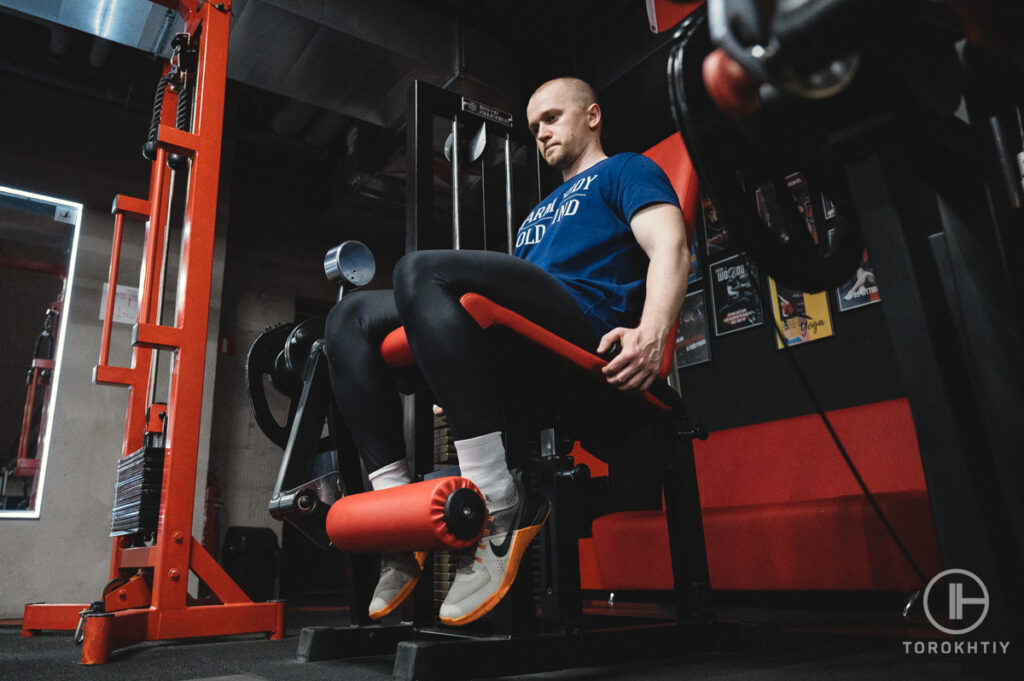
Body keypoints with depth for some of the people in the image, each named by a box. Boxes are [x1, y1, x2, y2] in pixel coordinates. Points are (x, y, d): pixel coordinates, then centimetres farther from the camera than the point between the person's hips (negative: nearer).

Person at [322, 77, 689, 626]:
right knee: (352, 315, -2)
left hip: (587, 325, -8)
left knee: (422, 269, -31)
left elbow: (670, 245, -2)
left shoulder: (626, 171, 18)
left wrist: (652, 331, -23)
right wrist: (457, 386, 25)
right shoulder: (539, 212, 40)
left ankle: (498, 504, -32)